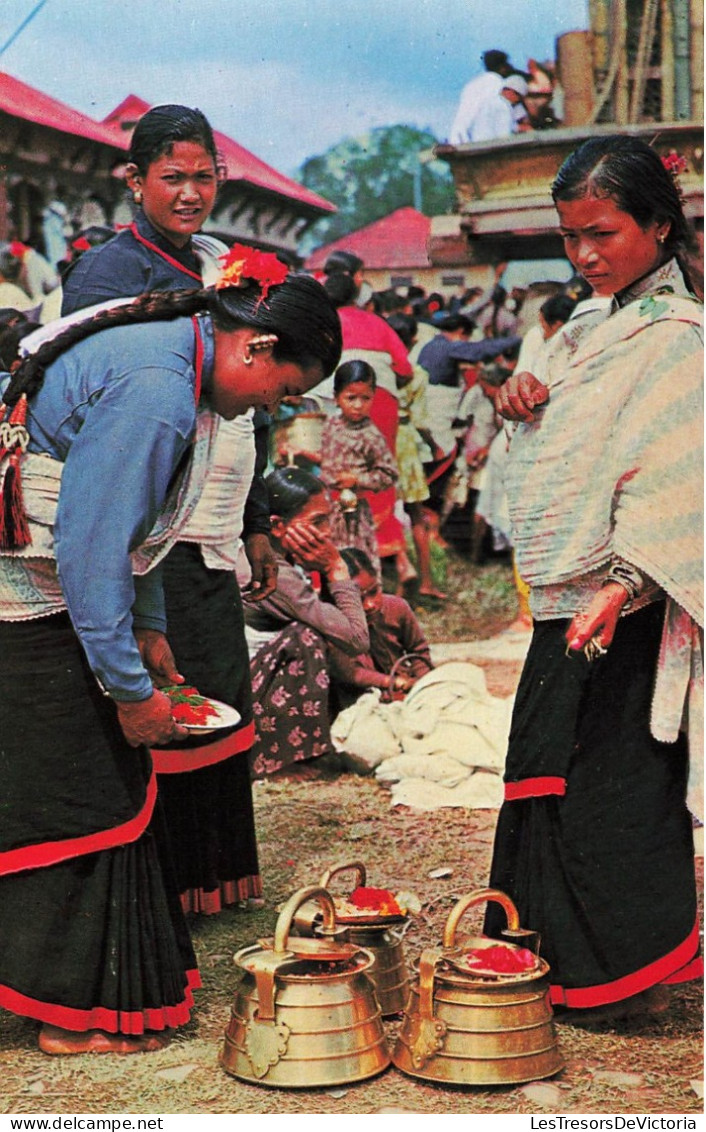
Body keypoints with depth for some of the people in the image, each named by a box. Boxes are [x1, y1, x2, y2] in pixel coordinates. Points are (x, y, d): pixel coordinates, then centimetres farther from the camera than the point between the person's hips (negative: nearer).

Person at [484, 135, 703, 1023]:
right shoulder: (589, 331, 15)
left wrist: (622, 585, -29)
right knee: (553, 777, 14)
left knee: (603, 788, -3)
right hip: (565, 601, 9)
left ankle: (617, 973, 11)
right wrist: (523, 404, 2)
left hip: (620, 613, -9)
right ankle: (562, 961, 27)